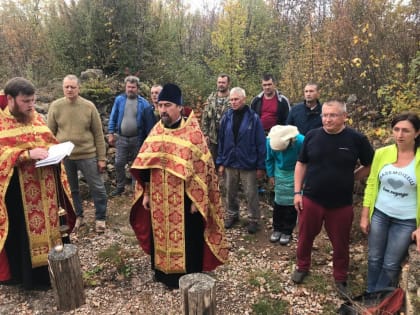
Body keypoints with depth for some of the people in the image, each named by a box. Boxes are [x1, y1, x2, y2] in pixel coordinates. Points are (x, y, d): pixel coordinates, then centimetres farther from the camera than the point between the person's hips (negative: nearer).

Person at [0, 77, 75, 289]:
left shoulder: (37, 118, 10)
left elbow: (51, 142, 18)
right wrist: (27, 154, -25)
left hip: (46, 186, 6)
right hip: (18, 189, -6)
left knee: (49, 222, 13)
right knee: (23, 230, 3)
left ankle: (51, 267, 29)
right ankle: (28, 275, 18)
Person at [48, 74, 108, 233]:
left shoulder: (89, 106, -6)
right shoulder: (55, 106, -3)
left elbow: (98, 134, -2)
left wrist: (101, 158, -3)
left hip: (88, 155, -1)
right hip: (64, 156, 2)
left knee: (97, 188, 7)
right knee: (71, 189, 16)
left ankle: (100, 218, 24)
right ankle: (77, 216, 35)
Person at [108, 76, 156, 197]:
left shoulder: (143, 103, -6)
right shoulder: (119, 99, -1)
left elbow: (149, 123, -4)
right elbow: (113, 117, 3)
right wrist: (111, 133, -2)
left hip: (137, 139, -1)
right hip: (122, 138, 2)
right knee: (119, 164, 5)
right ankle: (120, 187, 23)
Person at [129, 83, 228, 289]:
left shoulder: (193, 133, -11)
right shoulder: (156, 131, 5)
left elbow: (201, 168, -12)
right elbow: (145, 165, 8)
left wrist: (196, 199, -14)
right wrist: (145, 193, 6)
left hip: (184, 198, -5)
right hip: (160, 198, 5)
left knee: (187, 238, 8)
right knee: (161, 235, 16)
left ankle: (188, 276, 27)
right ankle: (164, 272, 36)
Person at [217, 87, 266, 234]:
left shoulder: (253, 118, -8)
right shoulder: (226, 117, 1)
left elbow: (261, 143, -7)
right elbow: (221, 142, 6)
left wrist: (261, 166, -9)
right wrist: (220, 162, 3)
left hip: (248, 164, -3)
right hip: (230, 163, 4)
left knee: (251, 194, 6)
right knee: (230, 192, 15)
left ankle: (253, 219, 23)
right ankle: (232, 215, 35)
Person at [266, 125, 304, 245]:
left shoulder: (300, 141, -30)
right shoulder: (270, 141, -21)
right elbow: (269, 159, -2)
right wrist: (271, 175, 2)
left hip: (295, 174, -2)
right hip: (279, 173, 3)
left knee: (291, 202, 5)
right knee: (278, 201, 10)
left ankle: (287, 231, 20)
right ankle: (277, 228, 26)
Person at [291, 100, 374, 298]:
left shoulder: (357, 139, -9)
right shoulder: (312, 136, -4)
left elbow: (370, 166, 4)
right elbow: (301, 164, 4)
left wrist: (349, 178, -3)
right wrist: (297, 192, 0)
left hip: (341, 203, -1)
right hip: (310, 199, 1)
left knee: (340, 244, 14)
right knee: (305, 237, 16)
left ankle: (340, 279, 36)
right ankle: (302, 267, 40)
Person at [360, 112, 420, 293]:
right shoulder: (382, 153, -5)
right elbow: (371, 185, 2)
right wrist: (364, 216, 2)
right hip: (379, 215, 2)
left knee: (391, 265, 11)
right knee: (374, 259, 15)